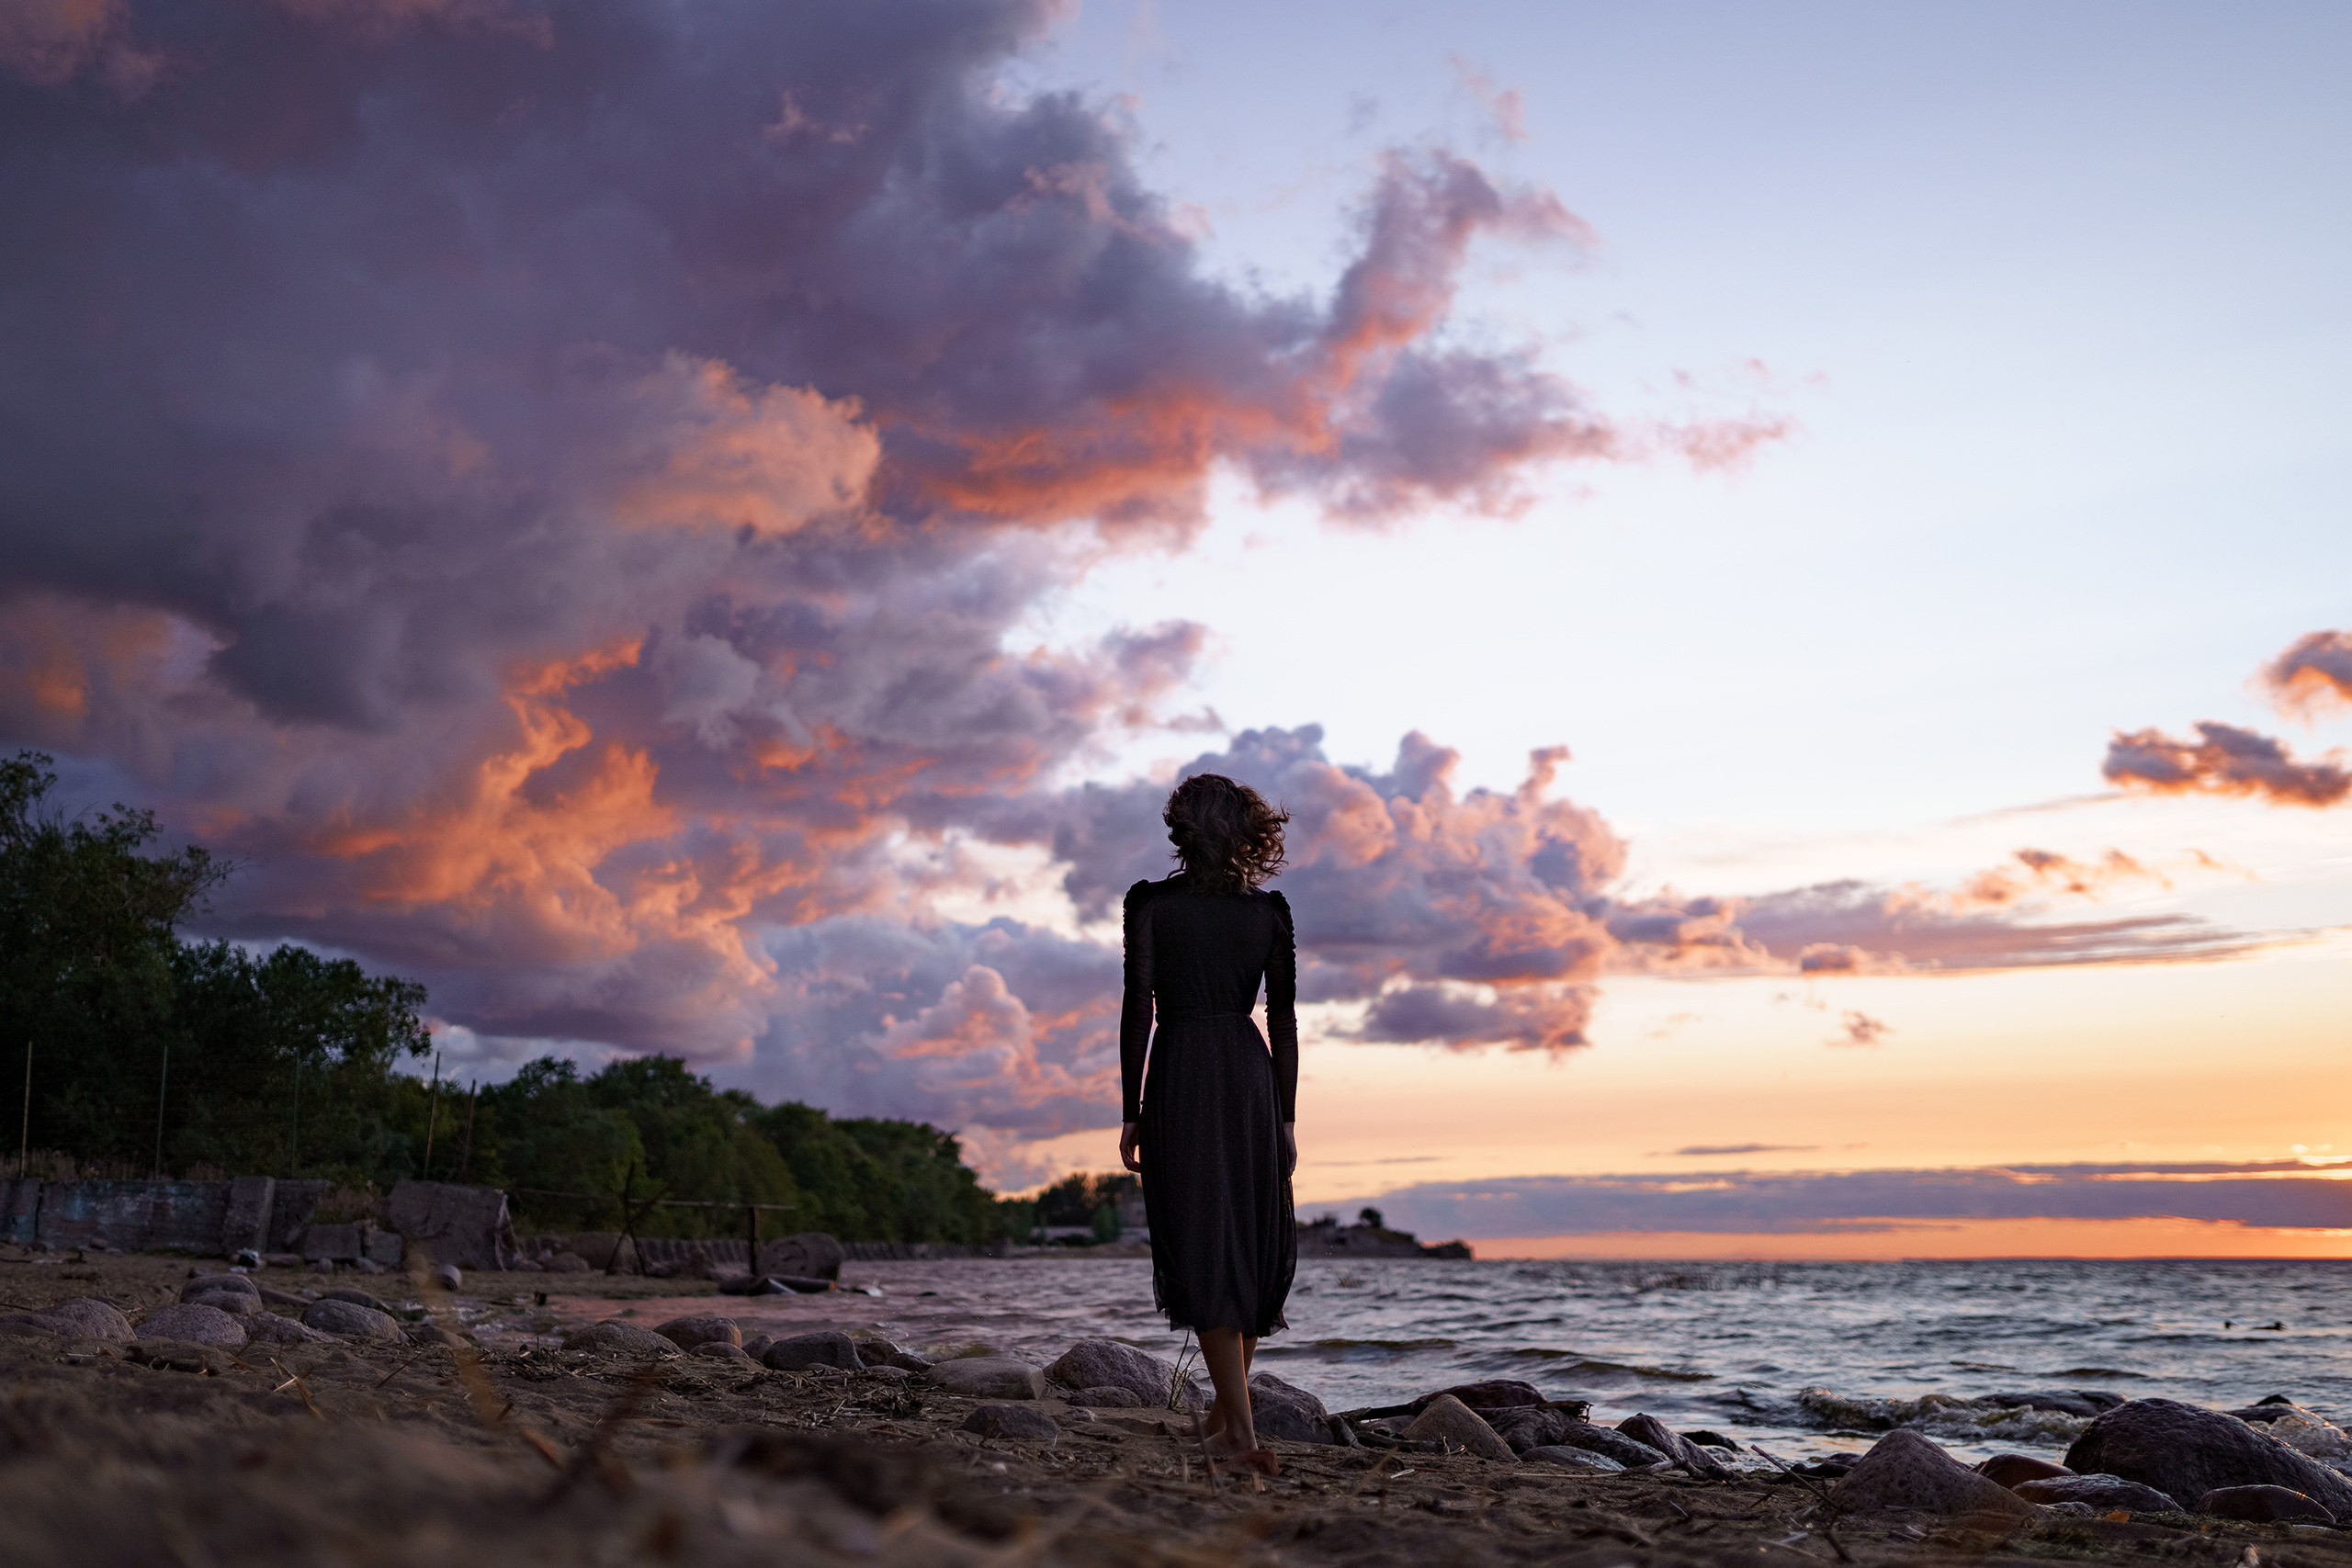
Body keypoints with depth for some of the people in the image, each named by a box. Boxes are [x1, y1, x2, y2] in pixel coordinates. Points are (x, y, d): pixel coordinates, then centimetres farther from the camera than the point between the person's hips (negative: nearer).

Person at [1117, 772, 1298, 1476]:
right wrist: (1286, 1117, 10)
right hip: (1250, 1073, 3)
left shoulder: (1150, 904, -2)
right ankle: (1226, 1412, 21)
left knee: (1202, 1245, -1)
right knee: (1253, 1242, 14)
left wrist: (1131, 1113, -1)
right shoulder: (1269, 911, 5)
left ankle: (1239, 1426, -8)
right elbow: (1284, 1022, 4)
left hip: (1181, 1073, -2)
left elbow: (1138, 1010, -5)